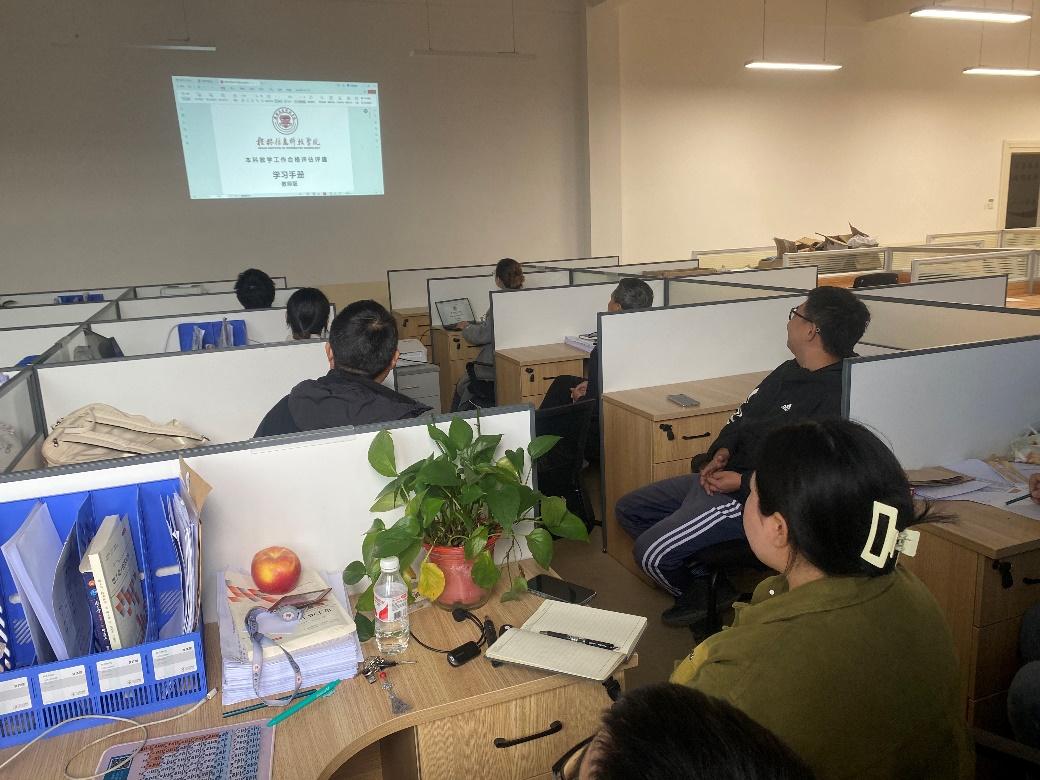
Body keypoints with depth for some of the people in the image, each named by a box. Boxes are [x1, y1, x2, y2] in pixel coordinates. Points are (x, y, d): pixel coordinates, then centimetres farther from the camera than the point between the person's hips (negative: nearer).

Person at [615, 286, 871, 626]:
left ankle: (698, 597, 14)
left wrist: (741, 482, -23)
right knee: (628, 509, 13)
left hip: (750, 496, -10)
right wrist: (721, 451, -3)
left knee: (649, 552, -20)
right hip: (720, 477, 10)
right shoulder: (789, 371, 11)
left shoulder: (834, 397, -21)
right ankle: (705, 579, 15)